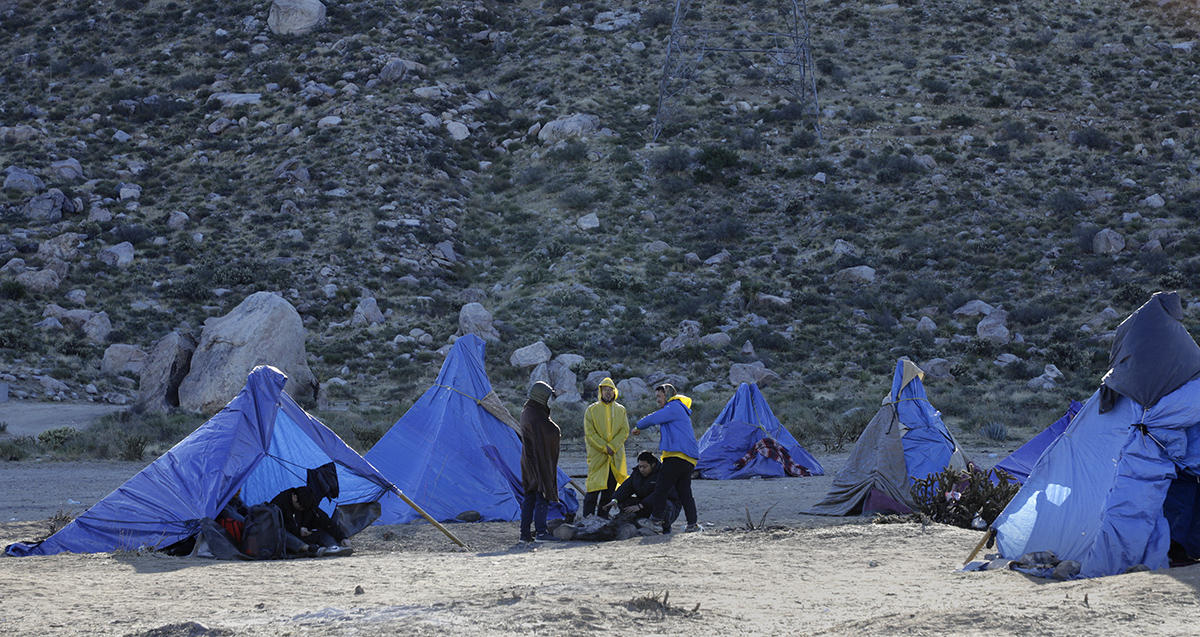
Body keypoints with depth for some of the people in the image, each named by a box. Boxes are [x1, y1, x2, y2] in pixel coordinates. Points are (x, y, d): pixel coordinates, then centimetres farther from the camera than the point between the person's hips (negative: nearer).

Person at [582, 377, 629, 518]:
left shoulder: (621, 410, 10)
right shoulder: (592, 410, 2)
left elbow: (624, 431, 3)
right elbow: (589, 433, -4)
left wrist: (612, 447, -11)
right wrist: (604, 447, -13)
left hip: (616, 456, 3)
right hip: (597, 455, -3)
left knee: (609, 489, 6)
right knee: (593, 490, -8)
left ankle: (603, 517, 14)